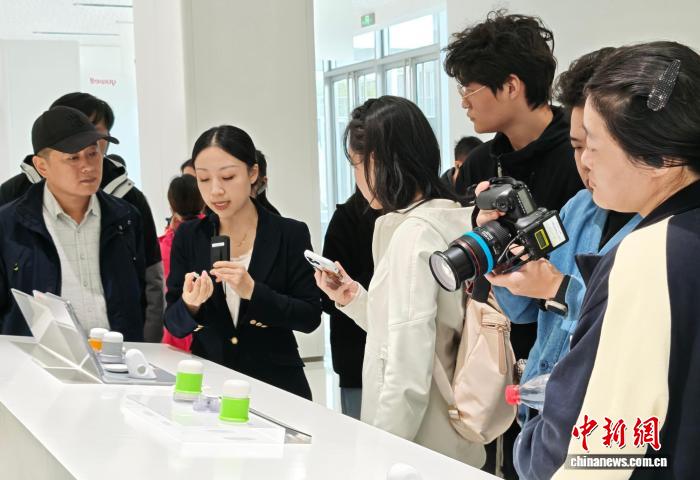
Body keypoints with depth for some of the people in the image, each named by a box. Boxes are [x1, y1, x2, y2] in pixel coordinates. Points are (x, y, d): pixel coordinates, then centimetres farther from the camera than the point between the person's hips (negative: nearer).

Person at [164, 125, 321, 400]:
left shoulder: (290, 235, -2)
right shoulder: (188, 237, 4)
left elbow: (310, 317, -6)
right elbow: (174, 324, 3)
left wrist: (252, 291, -19)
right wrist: (190, 304, -18)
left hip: (275, 384, -3)